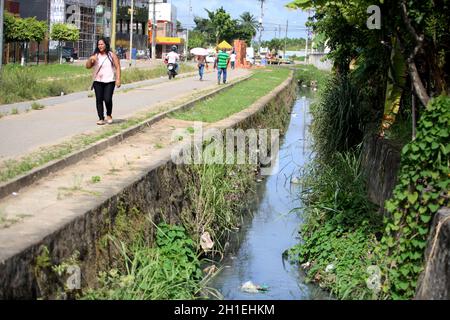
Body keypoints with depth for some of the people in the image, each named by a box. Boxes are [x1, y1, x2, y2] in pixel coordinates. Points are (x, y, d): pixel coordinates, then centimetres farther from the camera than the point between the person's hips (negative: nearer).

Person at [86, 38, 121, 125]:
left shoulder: (112, 55, 3)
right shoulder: (95, 56, 9)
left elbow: (118, 67, 0)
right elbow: (88, 66, 5)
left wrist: (118, 79, -9)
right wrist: (90, 59, -16)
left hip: (109, 81, -3)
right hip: (98, 82, 3)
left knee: (107, 99, -13)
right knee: (99, 100, -2)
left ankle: (109, 115, 12)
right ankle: (101, 118, 4)